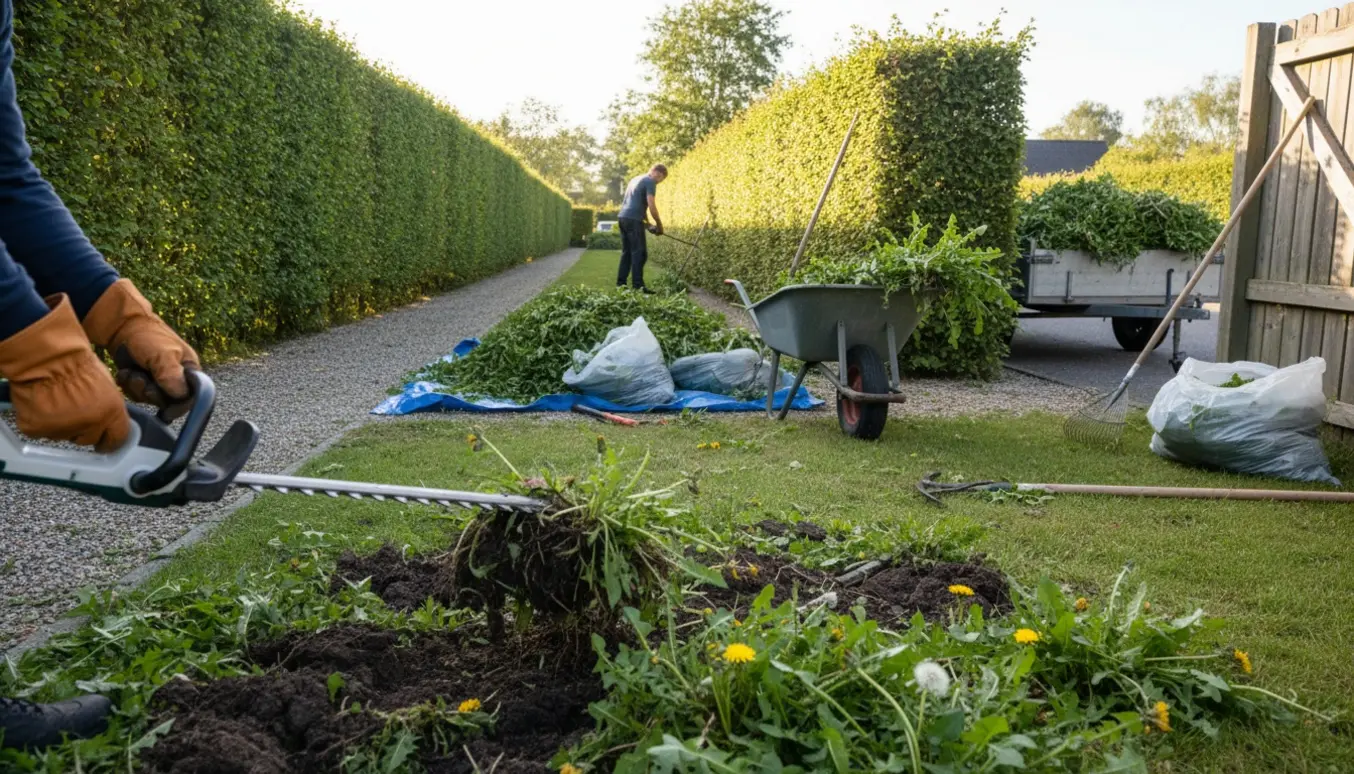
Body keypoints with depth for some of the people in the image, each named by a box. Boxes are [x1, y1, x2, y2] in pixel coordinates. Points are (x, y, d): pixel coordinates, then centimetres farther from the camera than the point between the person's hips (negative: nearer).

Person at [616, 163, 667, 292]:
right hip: (633, 219, -9)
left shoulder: (636, 179, 24)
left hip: (623, 217, 9)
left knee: (627, 252, 12)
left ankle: (621, 283, 11)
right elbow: (651, 205, -12)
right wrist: (659, 224, -1)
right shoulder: (650, 182, -4)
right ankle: (637, 285, -12)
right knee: (639, 253, -8)